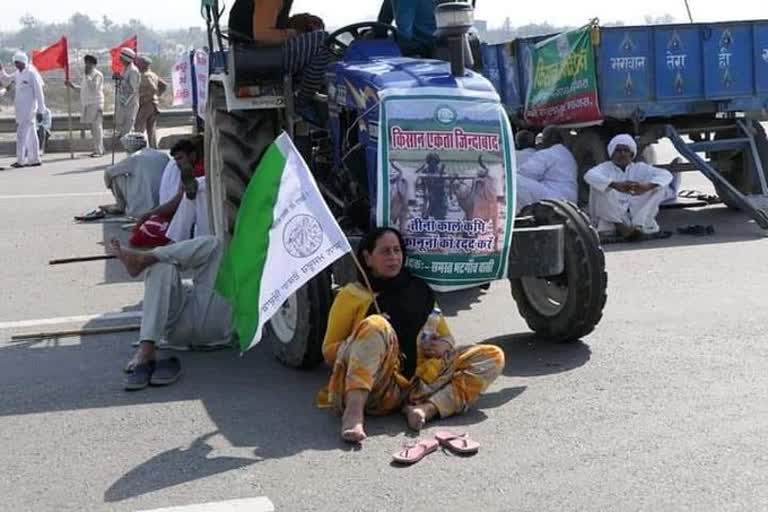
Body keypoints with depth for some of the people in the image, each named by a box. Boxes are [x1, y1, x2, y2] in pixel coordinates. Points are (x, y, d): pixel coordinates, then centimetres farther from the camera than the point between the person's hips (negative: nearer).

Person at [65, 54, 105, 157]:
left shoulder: (97, 75, -8)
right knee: (93, 127, 10)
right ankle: (99, 148, 17)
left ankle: (98, 150, -7)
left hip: (95, 104, -8)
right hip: (87, 104, 9)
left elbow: (93, 88, -19)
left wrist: (88, 76, -18)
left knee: (97, 127, -8)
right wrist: (72, 86, 13)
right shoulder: (85, 75, 18)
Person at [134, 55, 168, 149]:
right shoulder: (153, 75, 15)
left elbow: (153, 89, -26)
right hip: (154, 104, 9)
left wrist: (144, 99, -18)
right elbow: (164, 85, 20)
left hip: (146, 105, -9)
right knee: (151, 128, 10)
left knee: (139, 128, -6)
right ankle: (153, 147, 10)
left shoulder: (146, 76, -14)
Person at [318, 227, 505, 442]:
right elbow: (329, 352, 7)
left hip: (420, 381, 4)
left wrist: (444, 346, -1)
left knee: (493, 357, -10)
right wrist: (376, 343, -12)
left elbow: (446, 337, 26)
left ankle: (428, 409, -30)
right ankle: (353, 412, -43)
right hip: (375, 390, -4)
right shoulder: (352, 295, 9)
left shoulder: (419, 290, 20)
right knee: (376, 325, -31)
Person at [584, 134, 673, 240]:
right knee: (599, 185, -21)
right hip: (611, 217, -2)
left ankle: (639, 225, -29)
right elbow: (589, 175, -19)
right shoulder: (606, 167, 7)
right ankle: (619, 226, -29)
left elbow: (666, 175, -6)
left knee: (660, 186, -12)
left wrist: (647, 186, -29)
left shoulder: (639, 168, 12)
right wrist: (615, 185, -37)